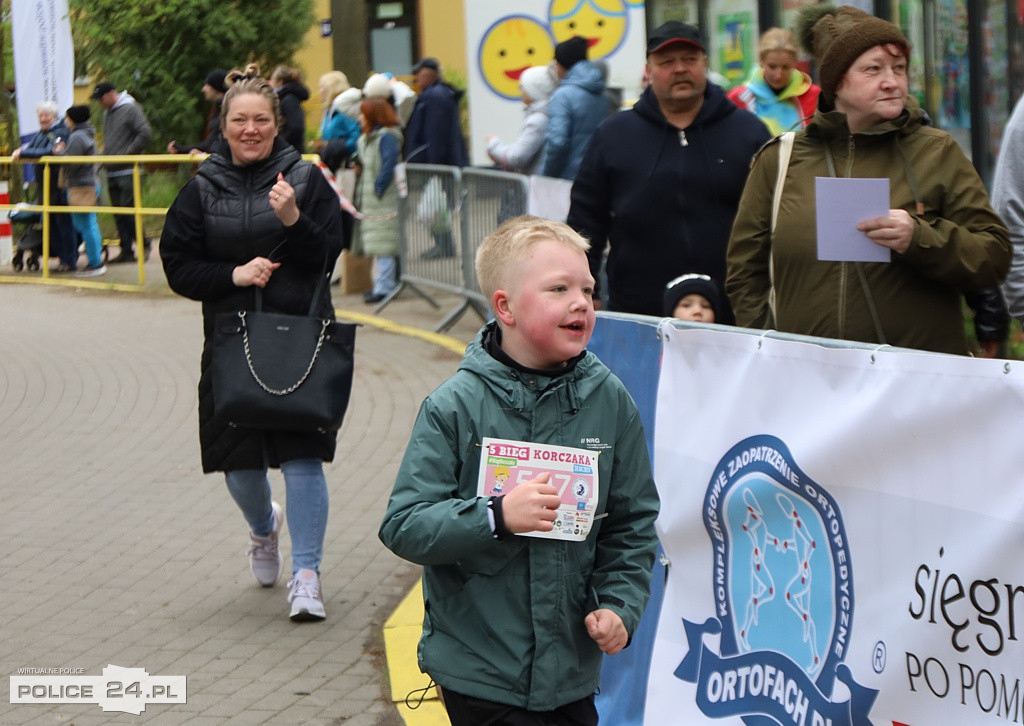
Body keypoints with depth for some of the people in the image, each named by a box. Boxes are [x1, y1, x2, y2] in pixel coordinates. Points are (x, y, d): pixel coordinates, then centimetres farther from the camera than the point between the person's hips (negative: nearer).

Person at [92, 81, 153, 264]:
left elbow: (145, 134, -15)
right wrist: (106, 154, 8)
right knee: (118, 214, 6)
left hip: (128, 172, -8)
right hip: (112, 172, 8)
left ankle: (144, 245, 3)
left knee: (128, 211, -10)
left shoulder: (131, 109, -7)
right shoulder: (107, 113, 18)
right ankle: (126, 251, 9)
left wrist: (128, 153, -13)